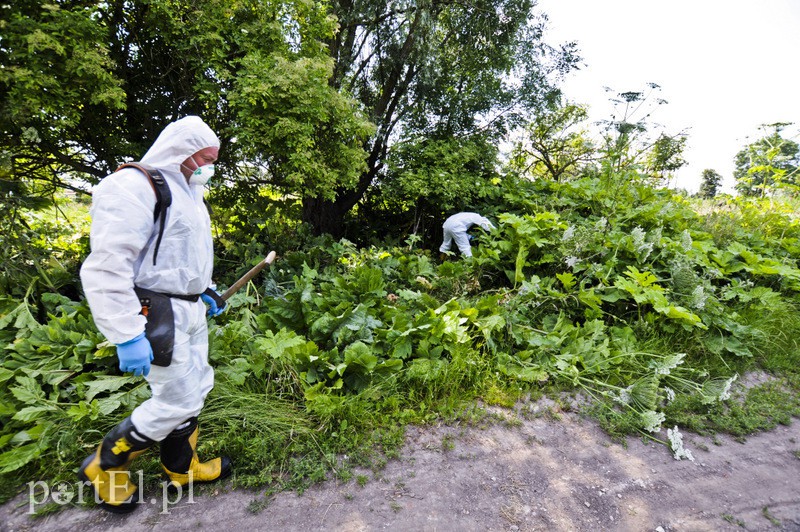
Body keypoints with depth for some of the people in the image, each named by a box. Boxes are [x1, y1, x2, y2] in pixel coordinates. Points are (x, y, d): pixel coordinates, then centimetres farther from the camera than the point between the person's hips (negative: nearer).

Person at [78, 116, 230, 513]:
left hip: (190, 311, 9)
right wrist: (127, 335, -24)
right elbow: (106, 267, -22)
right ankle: (104, 466, 25)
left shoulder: (187, 193, 16)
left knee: (194, 389, 16)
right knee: (179, 399, -1)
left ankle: (181, 468, 36)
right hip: (157, 316, -9)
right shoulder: (133, 186, -15)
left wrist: (203, 293, 20)